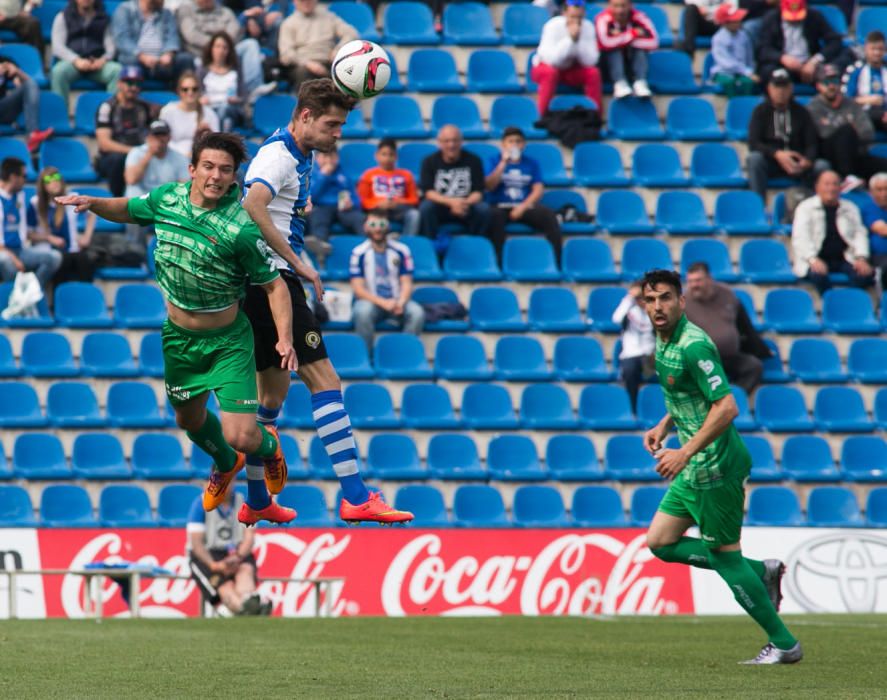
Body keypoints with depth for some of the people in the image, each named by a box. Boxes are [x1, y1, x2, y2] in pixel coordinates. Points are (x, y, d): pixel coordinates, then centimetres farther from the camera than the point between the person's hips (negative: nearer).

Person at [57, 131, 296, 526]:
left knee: (240, 435, -12)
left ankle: (268, 446, 28)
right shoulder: (166, 198, -9)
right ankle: (226, 464, 59)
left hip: (227, 341, -5)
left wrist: (284, 337, -26)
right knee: (190, 420, 24)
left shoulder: (240, 228, -24)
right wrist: (93, 203, -5)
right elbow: (128, 210, 13)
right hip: (178, 336, 5)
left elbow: (273, 284, -16)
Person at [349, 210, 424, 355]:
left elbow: (406, 283, 3)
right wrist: (383, 303, -20)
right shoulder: (359, 253, -3)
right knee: (363, 312, -37)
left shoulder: (401, 251, 3)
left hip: (396, 301, 2)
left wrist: (401, 302, -19)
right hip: (371, 301, -2)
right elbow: (358, 288, -7)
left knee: (417, 313, -28)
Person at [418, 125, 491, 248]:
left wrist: (465, 203, -30)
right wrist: (451, 202, -31)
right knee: (426, 207, -33)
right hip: (440, 207, 0)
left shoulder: (473, 161, -2)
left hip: (466, 207, 1)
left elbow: (478, 193, -6)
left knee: (483, 209, -30)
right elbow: (428, 192, -13)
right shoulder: (430, 162, -3)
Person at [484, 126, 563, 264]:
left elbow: (538, 190, 3)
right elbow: (489, 186, -5)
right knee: (495, 215, -38)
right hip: (501, 206, -2)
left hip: (525, 207, 2)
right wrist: (503, 163, -10)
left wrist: (523, 207, -13)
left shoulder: (531, 164, 13)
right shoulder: (494, 161, 10)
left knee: (548, 215, -28)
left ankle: (557, 260, -30)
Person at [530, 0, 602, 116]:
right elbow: (552, 59, -36)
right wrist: (570, 39, -40)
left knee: (593, 72, -23)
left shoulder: (588, 27, -16)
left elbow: (590, 61, -23)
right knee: (550, 72, -36)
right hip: (549, 66, -3)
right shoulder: (553, 26, -26)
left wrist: (579, 40, -34)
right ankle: (543, 115, -28)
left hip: (572, 70, 3)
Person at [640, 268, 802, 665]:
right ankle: (762, 572, 19)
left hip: (715, 467, -10)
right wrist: (664, 426, 11)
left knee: (725, 556, -3)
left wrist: (684, 454, -27)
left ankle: (783, 644, 9)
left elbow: (726, 406, -26)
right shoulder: (663, 342, 9)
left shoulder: (693, 345, -21)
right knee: (660, 543, 12)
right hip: (695, 468, 10)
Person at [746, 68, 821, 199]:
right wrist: (777, 154, -27)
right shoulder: (761, 111, 4)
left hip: (798, 163, 1)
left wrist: (807, 160, -24)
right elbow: (753, 144, -8)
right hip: (770, 162, -1)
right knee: (754, 159, -34)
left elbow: (812, 143, 0)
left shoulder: (801, 112, 9)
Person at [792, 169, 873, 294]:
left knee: (864, 274, -30)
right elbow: (800, 237, -4)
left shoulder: (850, 208, 18)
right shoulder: (806, 208, 7)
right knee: (818, 275, -38)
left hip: (845, 259, 2)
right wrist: (813, 260, -22)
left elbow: (860, 234, 10)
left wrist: (861, 259, -10)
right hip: (819, 259, -2)